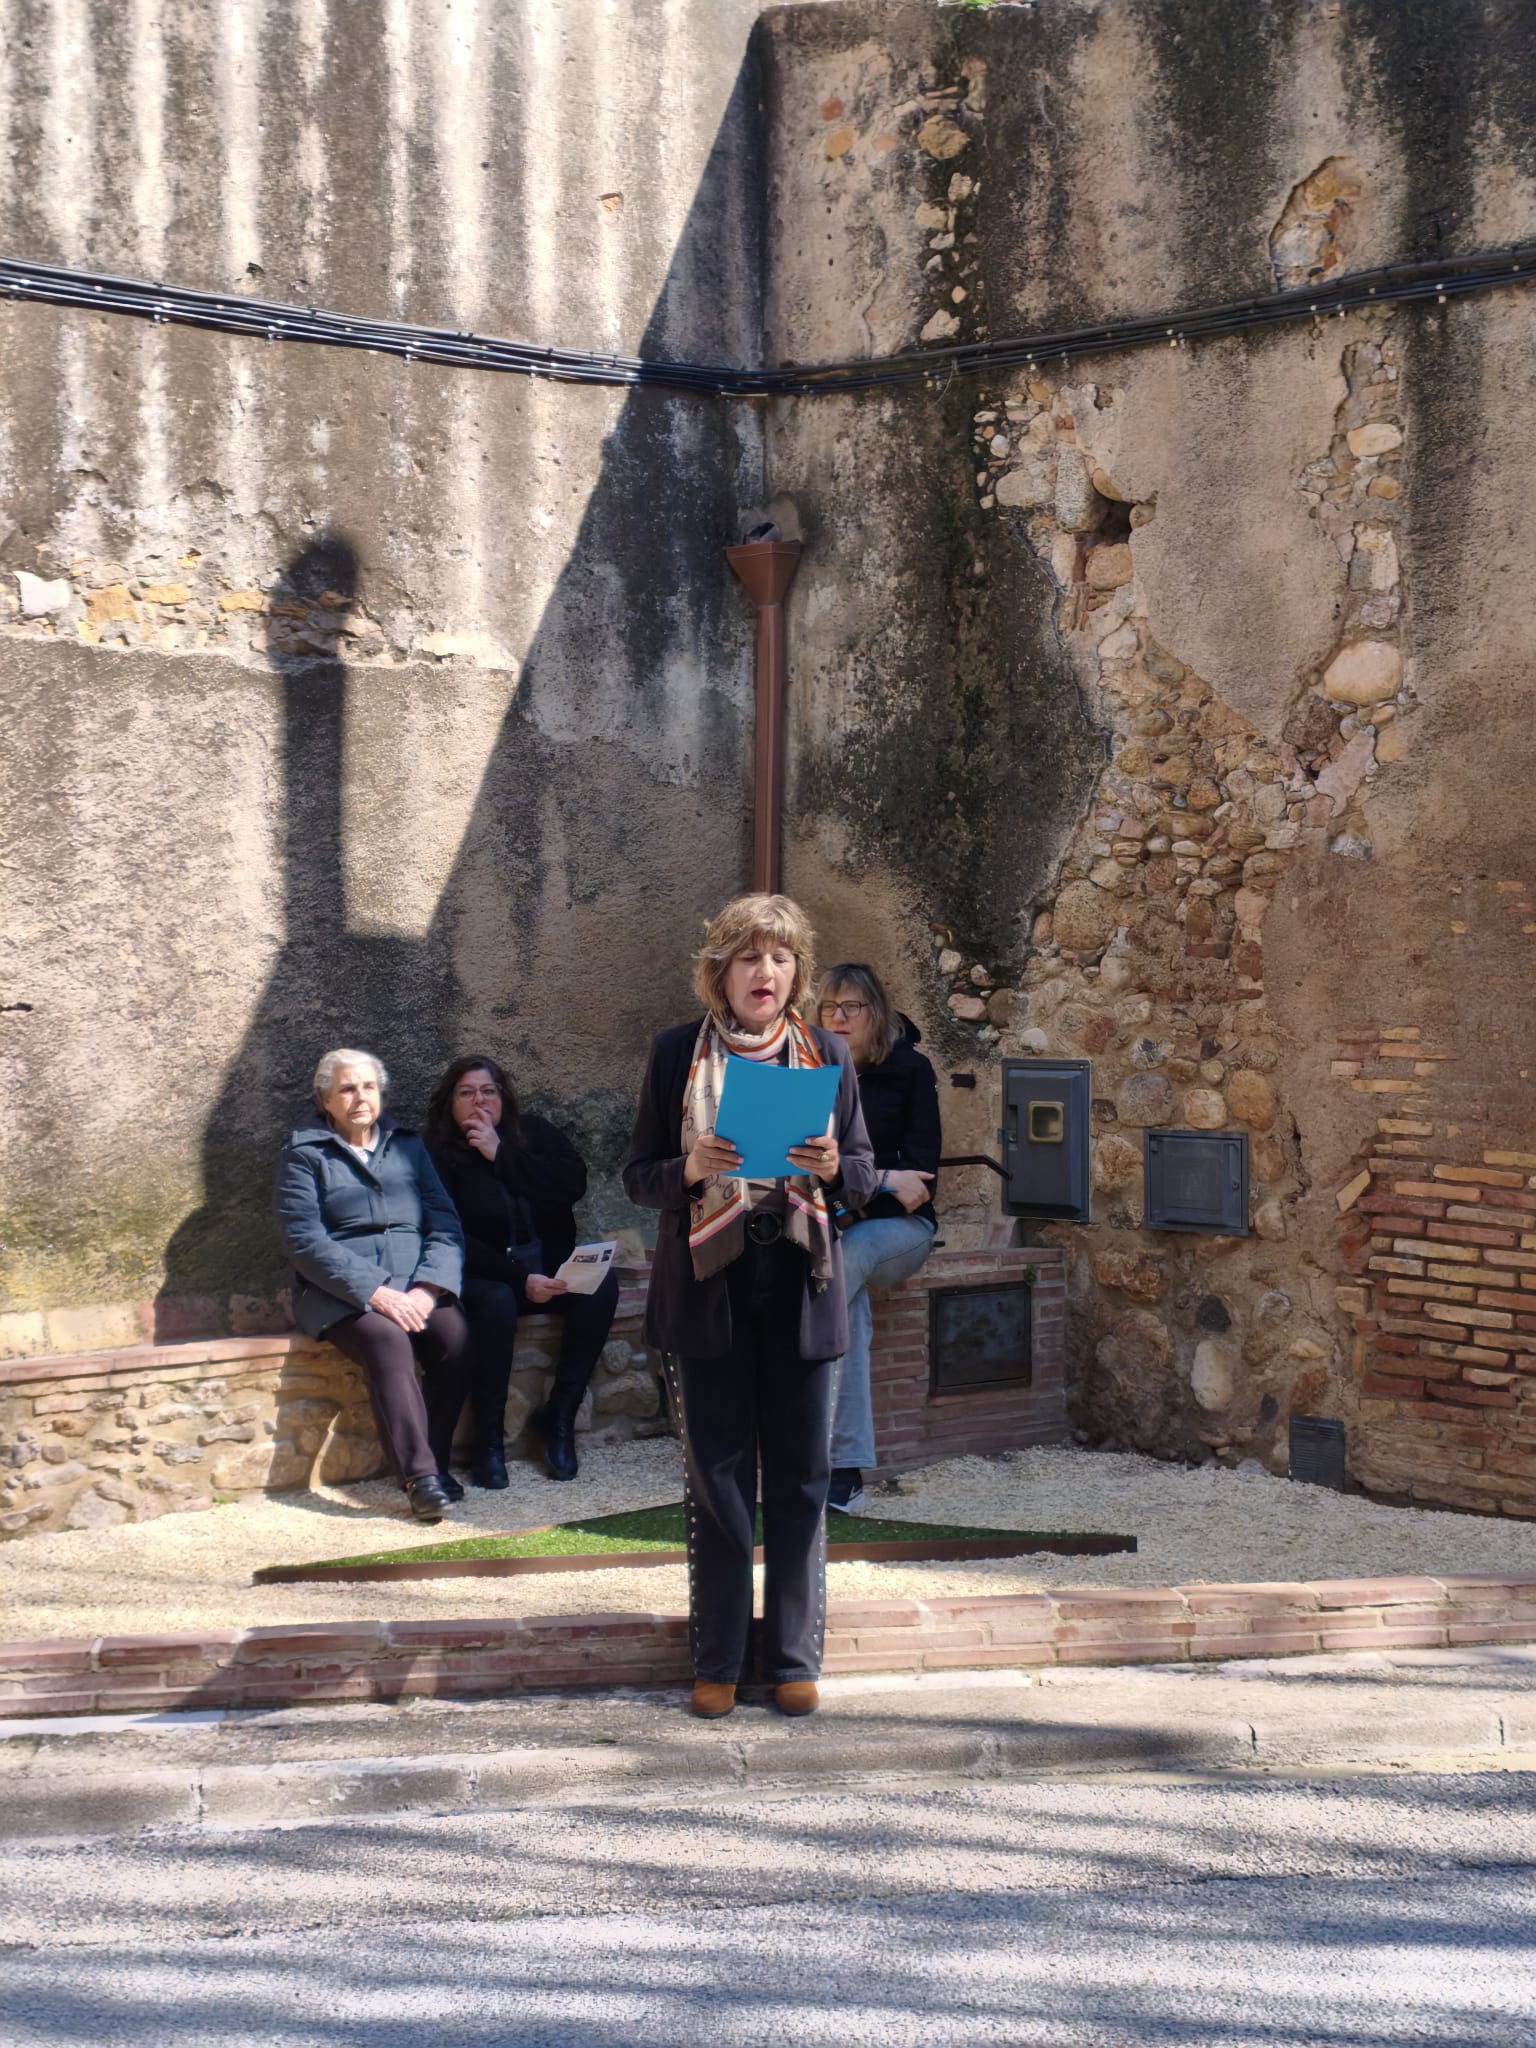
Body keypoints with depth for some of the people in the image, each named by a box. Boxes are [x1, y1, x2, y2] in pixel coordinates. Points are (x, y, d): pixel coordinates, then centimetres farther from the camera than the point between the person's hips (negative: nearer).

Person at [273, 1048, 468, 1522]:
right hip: (341, 1295, -3)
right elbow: (305, 1242, -7)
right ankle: (420, 1476, -36)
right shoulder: (304, 1156, 6)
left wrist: (427, 1288, -11)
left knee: (455, 1336, -27)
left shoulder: (407, 1146, 19)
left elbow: (445, 1224, 9)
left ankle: (434, 1463, -18)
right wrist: (377, 1293, -19)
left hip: (415, 1288, 4)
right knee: (387, 1340, -34)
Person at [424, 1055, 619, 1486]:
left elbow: (573, 1184, -9)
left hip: (549, 1268, 4)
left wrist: (503, 1155, -13)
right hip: (483, 1274, -4)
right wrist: (520, 1280, -22)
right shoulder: (439, 1154, -1)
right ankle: (488, 1438, -26)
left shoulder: (535, 1133, 9)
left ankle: (560, 1415, -18)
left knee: (602, 1285, -26)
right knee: (495, 1301, -37)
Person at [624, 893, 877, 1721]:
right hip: (708, 1288, -1)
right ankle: (718, 1661, 12)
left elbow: (865, 1174, 9)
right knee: (716, 1477, 2)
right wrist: (691, 1170, -18)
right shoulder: (676, 1053, 1)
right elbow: (638, 1177, 3)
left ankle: (794, 1659, 15)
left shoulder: (826, 1054, 6)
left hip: (800, 1288, 1)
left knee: (799, 1479, 5)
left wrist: (832, 1169, -14)